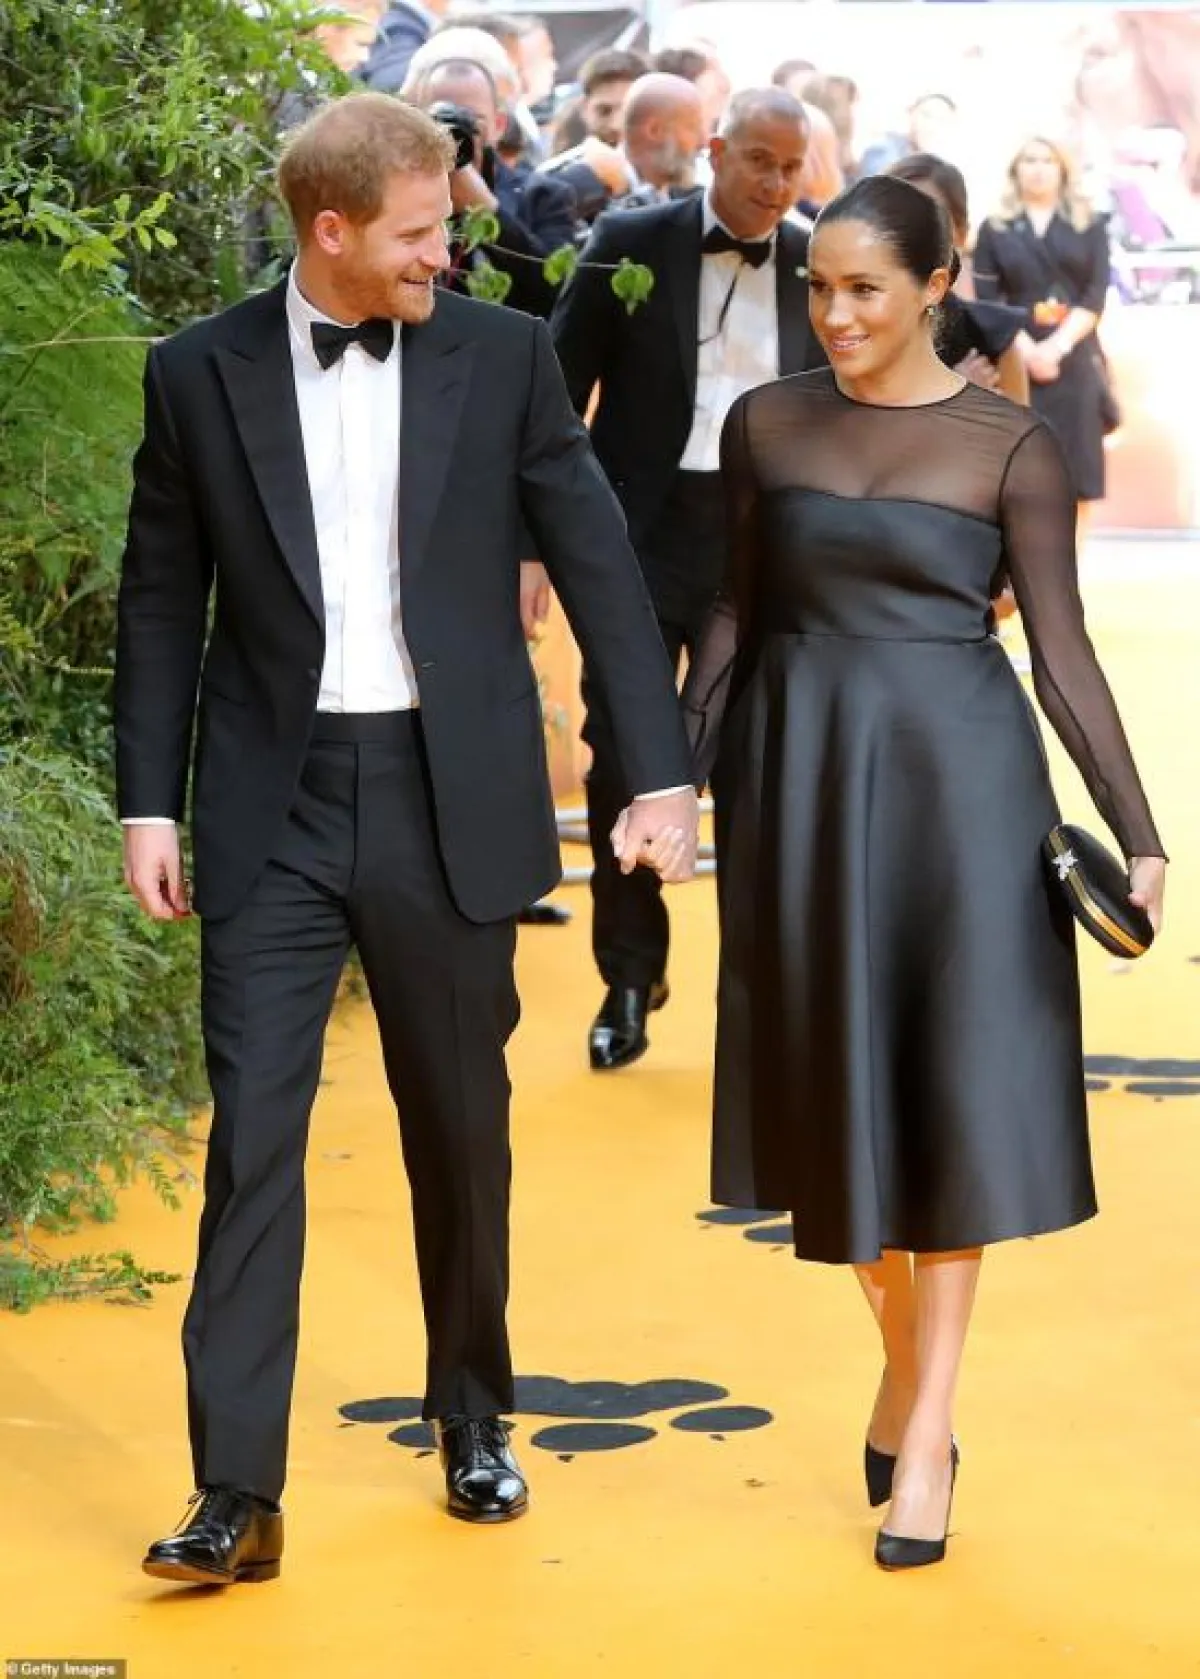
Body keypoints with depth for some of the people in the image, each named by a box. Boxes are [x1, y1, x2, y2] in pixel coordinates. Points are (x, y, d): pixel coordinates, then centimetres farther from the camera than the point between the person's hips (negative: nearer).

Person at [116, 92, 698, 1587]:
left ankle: (474, 1418, 32)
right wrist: (148, 804, 1)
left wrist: (659, 774, -3)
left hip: (453, 803, 1)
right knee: (251, 1133, -6)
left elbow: (598, 566, 1)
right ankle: (236, 1493, -3)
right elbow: (161, 602, 5)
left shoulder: (502, 357, 0)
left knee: (462, 1130, 12)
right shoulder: (202, 374, 0)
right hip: (275, 806, -1)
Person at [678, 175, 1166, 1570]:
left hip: (955, 773, -3)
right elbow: (734, 611, 10)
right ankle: (904, 1357, 30)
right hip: (800, 772, 3)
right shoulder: (765, 425, 4)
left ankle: (925, 1436, 5)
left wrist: (1135, 829, -9)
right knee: (837, 1086, 9)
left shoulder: (1008, 444, -4)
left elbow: (1062, 649, -4)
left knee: (952, 1090, -2)